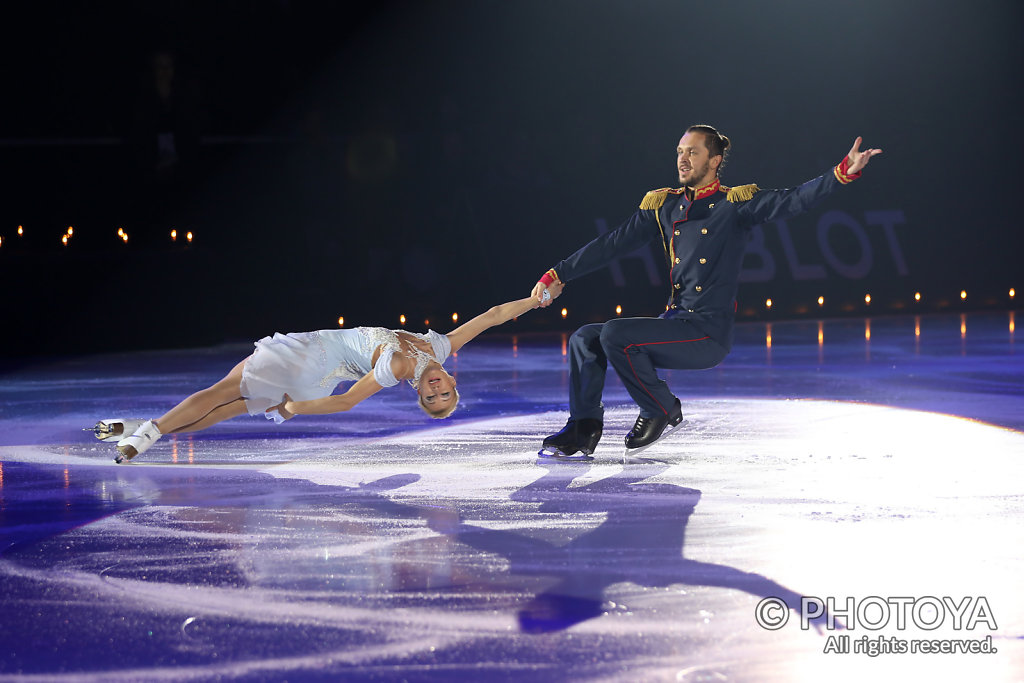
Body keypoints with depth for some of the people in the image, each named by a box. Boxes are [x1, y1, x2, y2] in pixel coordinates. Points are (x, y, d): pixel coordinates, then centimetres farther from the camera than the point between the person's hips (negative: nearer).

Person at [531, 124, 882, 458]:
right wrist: (556, 276, 13)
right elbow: (612, 244, 15)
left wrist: (843, 173, -33)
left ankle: (660, 409, 0)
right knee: (585, 338, -1)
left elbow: (790, 201, -18)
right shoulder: (662, 204, 12)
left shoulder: (735, 204, -5)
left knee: (614, 335, -22)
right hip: (674, 323, 7)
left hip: (709, 333, -7)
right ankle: (584, 427, 7)